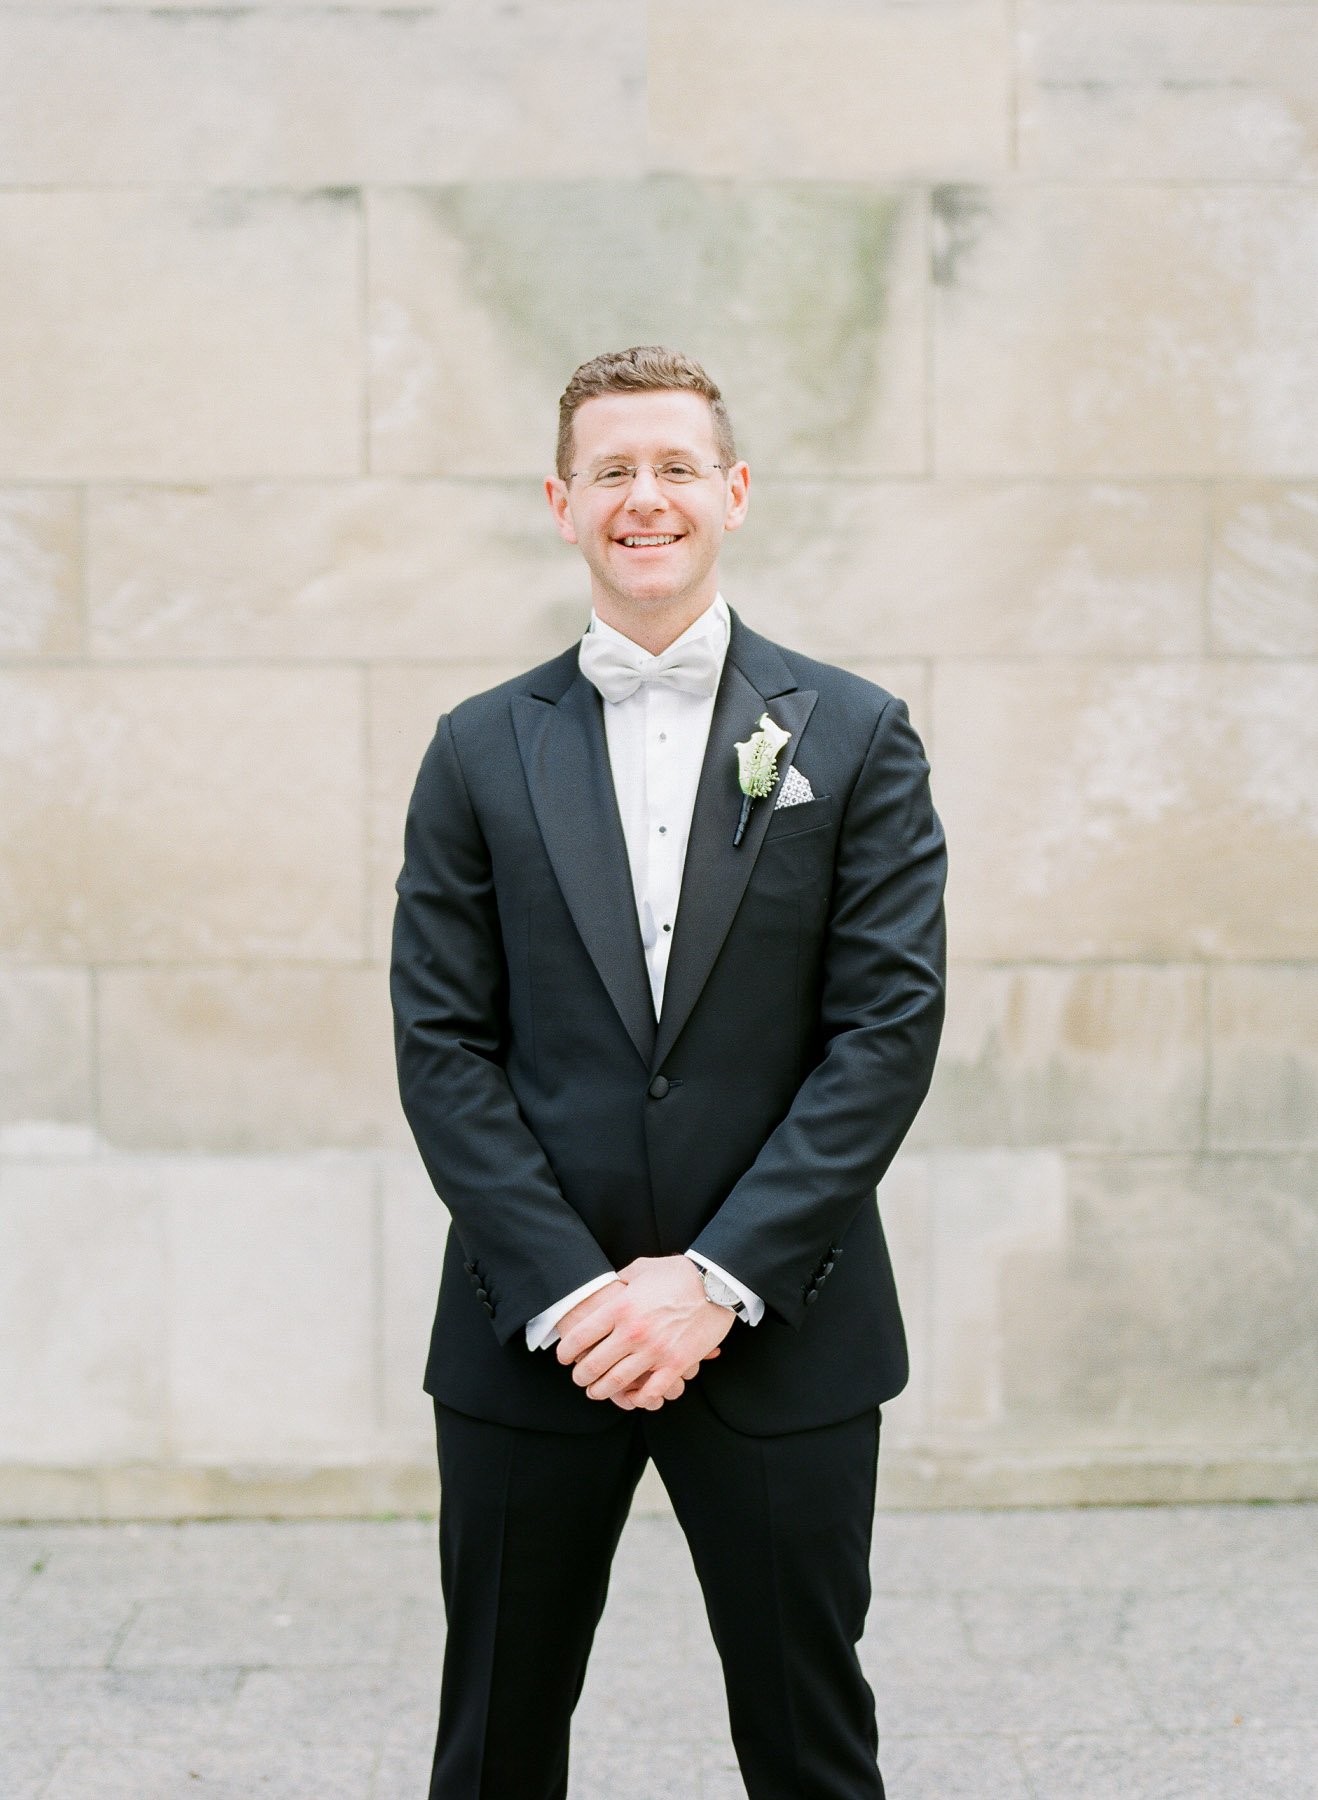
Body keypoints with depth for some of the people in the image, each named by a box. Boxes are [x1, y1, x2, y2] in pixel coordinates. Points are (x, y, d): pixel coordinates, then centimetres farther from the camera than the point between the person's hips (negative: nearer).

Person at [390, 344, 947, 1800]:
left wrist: (717, 1277, -13)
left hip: (781, 1336, -1)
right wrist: (567, 1290, -11)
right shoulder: (483, 751, 6)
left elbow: (890, 1027, -5)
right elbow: (442, 1046, 0)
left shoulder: (853, 738, 2)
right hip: (531, 1339, 1)